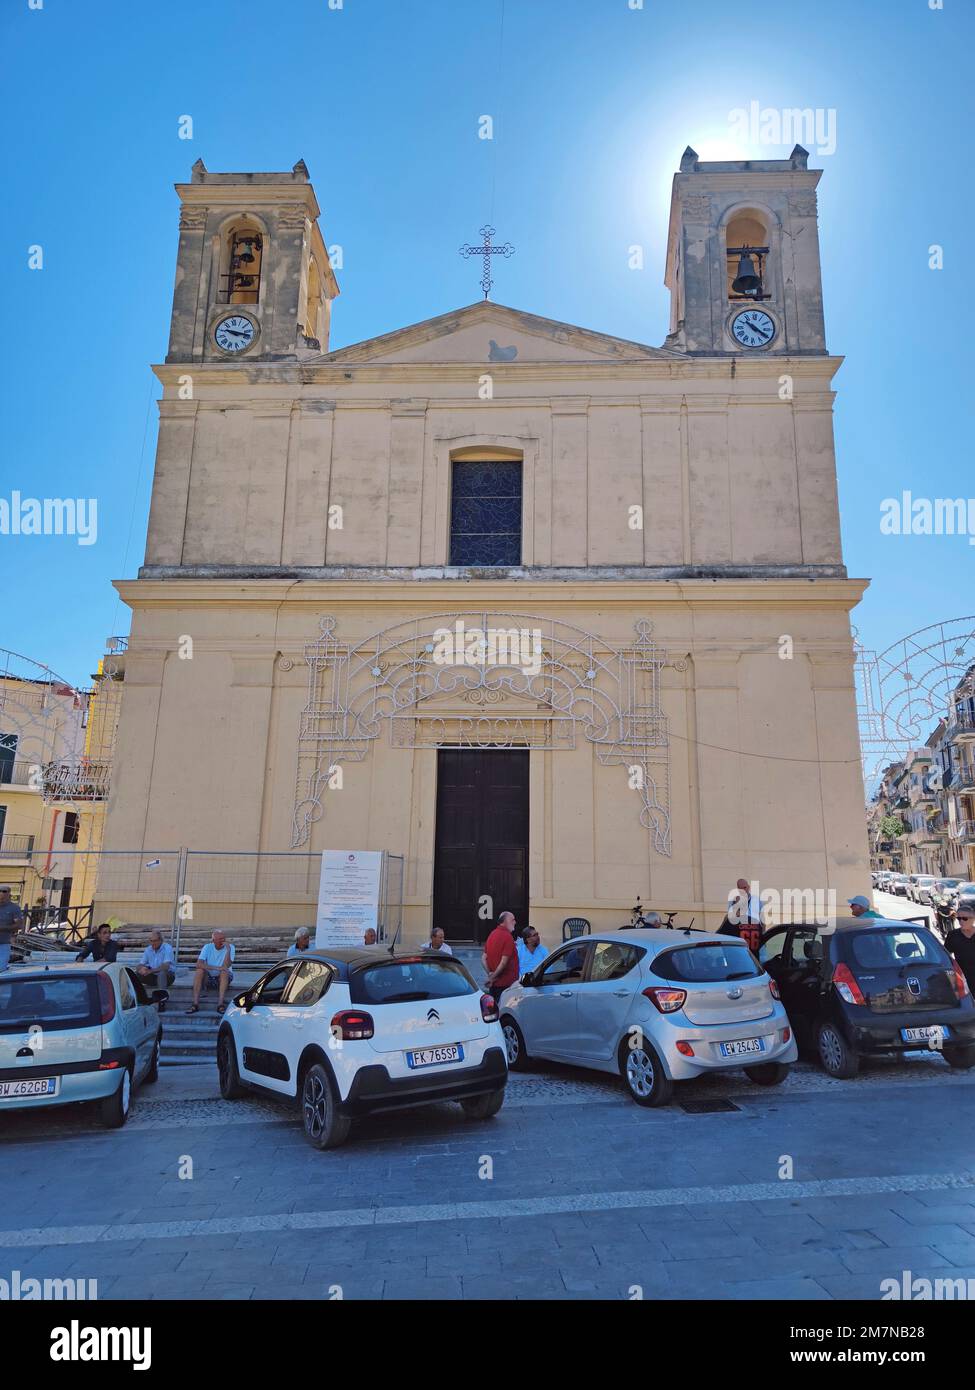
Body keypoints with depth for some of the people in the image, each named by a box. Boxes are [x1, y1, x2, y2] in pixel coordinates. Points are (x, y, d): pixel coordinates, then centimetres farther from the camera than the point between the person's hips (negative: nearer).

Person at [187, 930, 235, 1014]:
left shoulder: (230, 947, -8)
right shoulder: (208, 947, -5)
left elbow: (226, 966, -21)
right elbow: (199, 964, -21)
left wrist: (228, 950, -30)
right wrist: (216, 968, -32)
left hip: (223, 978, -1)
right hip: (208, 978, 1)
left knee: (224, 972, -33)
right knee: (199, 971, -27)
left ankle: (220, 1004, -38)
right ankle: (195, 1004, -29)